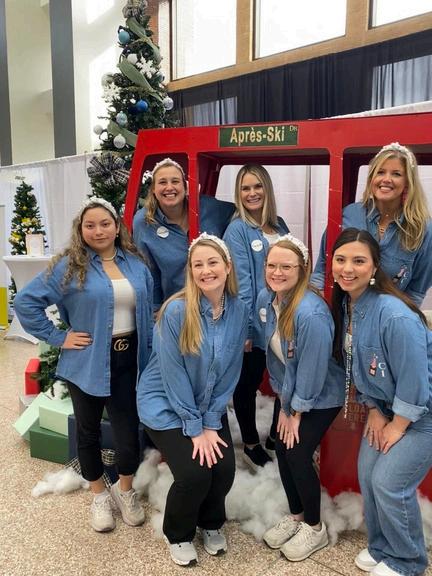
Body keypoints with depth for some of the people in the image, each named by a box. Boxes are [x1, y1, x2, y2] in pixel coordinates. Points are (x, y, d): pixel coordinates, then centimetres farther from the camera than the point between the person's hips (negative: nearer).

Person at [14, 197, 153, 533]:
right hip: (87, 364, -2)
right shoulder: (69, 266, -8)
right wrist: (57, 337, -10)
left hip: (129, 361, 2)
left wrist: (150, 354, 9)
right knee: (89, 430, 15)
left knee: (128, 428, 6)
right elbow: (26, 302, -8)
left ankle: (126, 491, 35)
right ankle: (100, 495, 38)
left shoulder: (136, 264, 4)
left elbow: (148, 311, 13)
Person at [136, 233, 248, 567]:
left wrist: (211, 423, -7)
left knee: (225, 470, -8)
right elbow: (173, 374, -20)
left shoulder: (239, 311, -9)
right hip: (167, 405, -4)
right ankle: (178, 535, 19)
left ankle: (212, 524, 27)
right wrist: (195, 428, -15)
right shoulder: (176, 310, -23)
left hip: (210, 406, 4)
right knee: (194, 474, -14)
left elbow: (231, 372, -4)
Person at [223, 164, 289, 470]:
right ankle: (251, 445, 30)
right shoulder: (237, 230, -10)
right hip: (254, 323, -6)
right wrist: (244, 327, -18)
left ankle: (277, 437, 39)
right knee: (249, 383, 11)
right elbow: (241, 282, -16)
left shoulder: (280, 225, 8)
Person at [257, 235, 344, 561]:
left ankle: (315, 528, 24)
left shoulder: (311, 313, -34)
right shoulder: (266, 299, -11)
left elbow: (312, 369, -25)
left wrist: (296, 412, -12)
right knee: (282, 451, 10)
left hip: (320, 396, -6)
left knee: (298, 455, -2)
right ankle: (295, 516, 35)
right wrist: (283, 404, 3)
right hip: (289, 391, 7)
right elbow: (273, 352, 0)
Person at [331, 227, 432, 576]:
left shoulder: (394, 315, -33)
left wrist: (398, 425, -14)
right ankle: (380, 547, 35)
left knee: (389, 483, -3)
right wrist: (373, 411, 3)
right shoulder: (344, 305, -7)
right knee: (368, 475, 9)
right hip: (388, 406, 7)